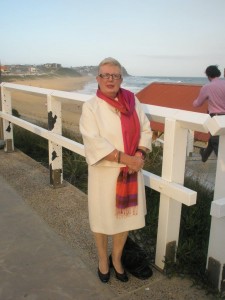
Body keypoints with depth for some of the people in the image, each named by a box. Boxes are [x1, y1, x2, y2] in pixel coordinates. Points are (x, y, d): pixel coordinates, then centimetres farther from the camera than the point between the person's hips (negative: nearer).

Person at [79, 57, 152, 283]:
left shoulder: (132, 101, 3)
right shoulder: (91, 107, -9)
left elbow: (145, 129, 3)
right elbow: (94, 142, -19)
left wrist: (139, 154, -13)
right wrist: (124, 158, -22)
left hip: (131, 171, 4)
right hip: (104, 172, -3)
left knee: (126, 215, 15)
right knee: (102, 217, 11)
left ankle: (116, 259, 39)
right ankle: (103, 260, 37)